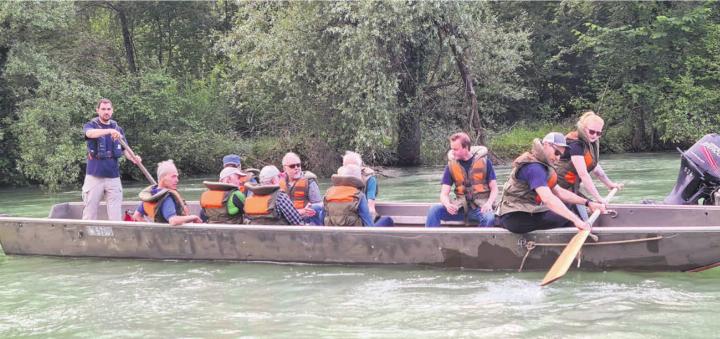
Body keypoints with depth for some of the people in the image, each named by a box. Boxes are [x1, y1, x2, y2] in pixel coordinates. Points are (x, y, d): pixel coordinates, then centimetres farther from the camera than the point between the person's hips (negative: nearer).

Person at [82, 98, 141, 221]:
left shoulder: (118, 129, 12)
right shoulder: (90, 125, 0)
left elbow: (125, 149, 6)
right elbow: (90, 133, -24)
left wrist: (134, 158, -17)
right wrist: (109, 131, -42)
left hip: (113, 177, 3)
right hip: (94, 176, -3)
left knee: (116, 213, 1)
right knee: (90, 212, 1)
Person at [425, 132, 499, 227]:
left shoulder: (484, 162, 2)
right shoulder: (451, 165, 6)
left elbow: (494, 188, 3)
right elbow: (444, 194, 2)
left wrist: (489, 203, -19)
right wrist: (448, 205, -22)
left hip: (480, 207, -2)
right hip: (461, 207, 2)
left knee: (489, 218, -36)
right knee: (434, 210, -22)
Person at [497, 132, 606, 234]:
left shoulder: (542, 166, 17)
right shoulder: (533, 167, -19)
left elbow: (559, 192, 18)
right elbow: (548, 198, -31)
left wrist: (588, 203, 8)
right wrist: (576, 220, -35)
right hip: (515, 217, -10)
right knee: (568, 220, -17)